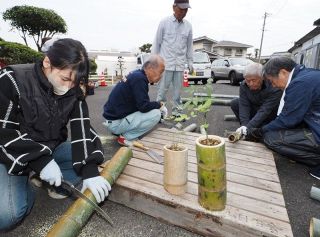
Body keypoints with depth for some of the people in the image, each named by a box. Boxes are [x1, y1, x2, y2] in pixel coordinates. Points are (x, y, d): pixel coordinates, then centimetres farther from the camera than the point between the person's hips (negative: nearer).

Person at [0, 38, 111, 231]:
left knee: (92, 156, -14)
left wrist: (90, 170, -27)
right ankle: (24, 186, 8)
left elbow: (82, 129, -15)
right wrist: (40, 161, -27)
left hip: (51, 150, 4)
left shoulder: (74, 92, -8)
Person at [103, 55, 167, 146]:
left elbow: (141, 103, 16)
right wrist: (160, 105, -6)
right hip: (116, 122, -9)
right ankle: (125, 137, -6)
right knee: (156, 114, -16)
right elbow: (144, 106, -23)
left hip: (114, 115, 10)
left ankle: (120, 131, 13)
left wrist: (157, 106, 8)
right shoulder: (139, 78, -21)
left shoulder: (137, 74, 7)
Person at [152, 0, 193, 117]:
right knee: (163, 89, -1)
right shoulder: (164, 23, -1)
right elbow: (157, 43, 1)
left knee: (178, 90, 7)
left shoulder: (188, 26, 8)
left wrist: (190, 62, 11)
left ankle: (177, 111, 17)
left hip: (180, 64, 3)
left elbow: (189, 46, 14)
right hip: (166, 63, -3)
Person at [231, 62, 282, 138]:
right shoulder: (243, 85, -18)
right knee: (235, 103, -16)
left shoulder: (274, 87, -32)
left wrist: (249, 127, -45)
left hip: (270, 114, -5)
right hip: (254, 109, 5)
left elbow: (264, 110, -37)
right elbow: (244, 106, -24)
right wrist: (244, 125, -38)